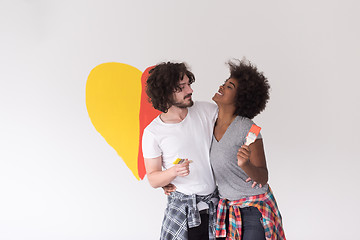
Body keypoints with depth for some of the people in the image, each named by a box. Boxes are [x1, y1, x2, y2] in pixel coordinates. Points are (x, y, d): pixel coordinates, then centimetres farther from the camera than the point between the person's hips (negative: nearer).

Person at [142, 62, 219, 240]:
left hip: (216, 203, 3)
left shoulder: (207, 110, 0)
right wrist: (174, 171, -24)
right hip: (182, 207, -2)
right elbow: (153, 179, -3)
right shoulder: (153, 133, -7)